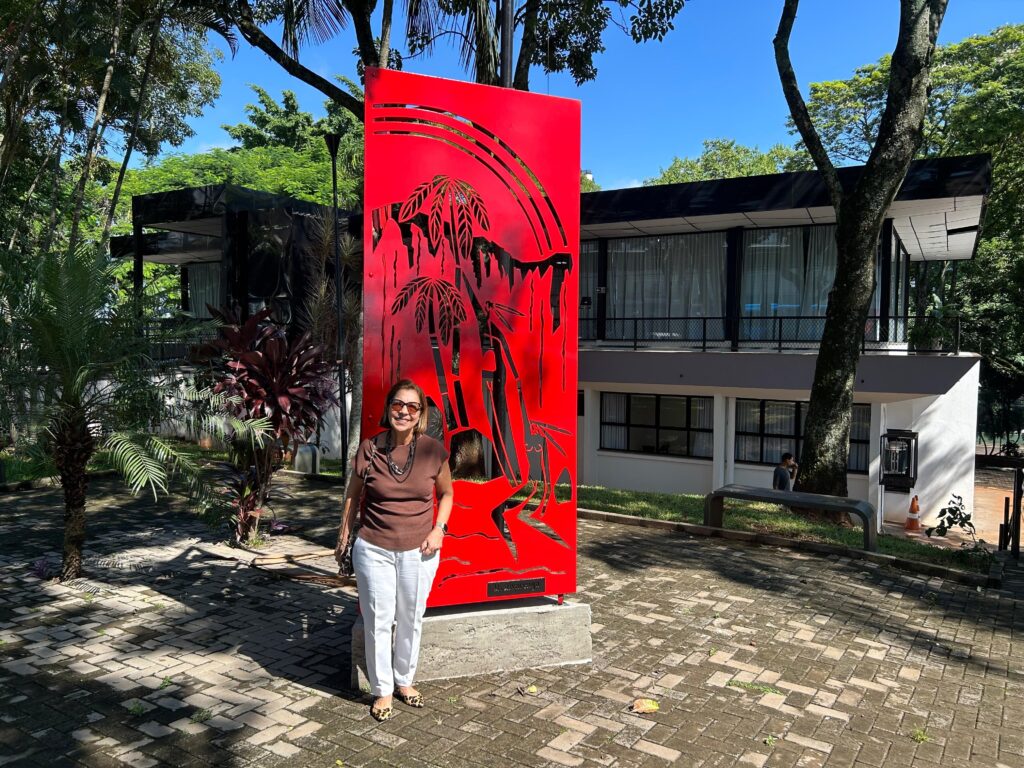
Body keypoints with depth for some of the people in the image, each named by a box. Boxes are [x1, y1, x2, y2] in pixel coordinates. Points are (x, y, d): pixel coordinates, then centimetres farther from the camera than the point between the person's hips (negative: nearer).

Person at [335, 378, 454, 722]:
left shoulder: (434, 451, -8)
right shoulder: (368, 449, -9)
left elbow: (446, 493, 8)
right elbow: (353, 495, 6)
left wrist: (439, 529, -5)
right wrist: (343, 537, 10)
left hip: (419, 552, 1)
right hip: (374, 551, -1)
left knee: (411, 621, 15)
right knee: (378, 622, 7)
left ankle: (404, 681, 38)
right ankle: (382, 690, 27)